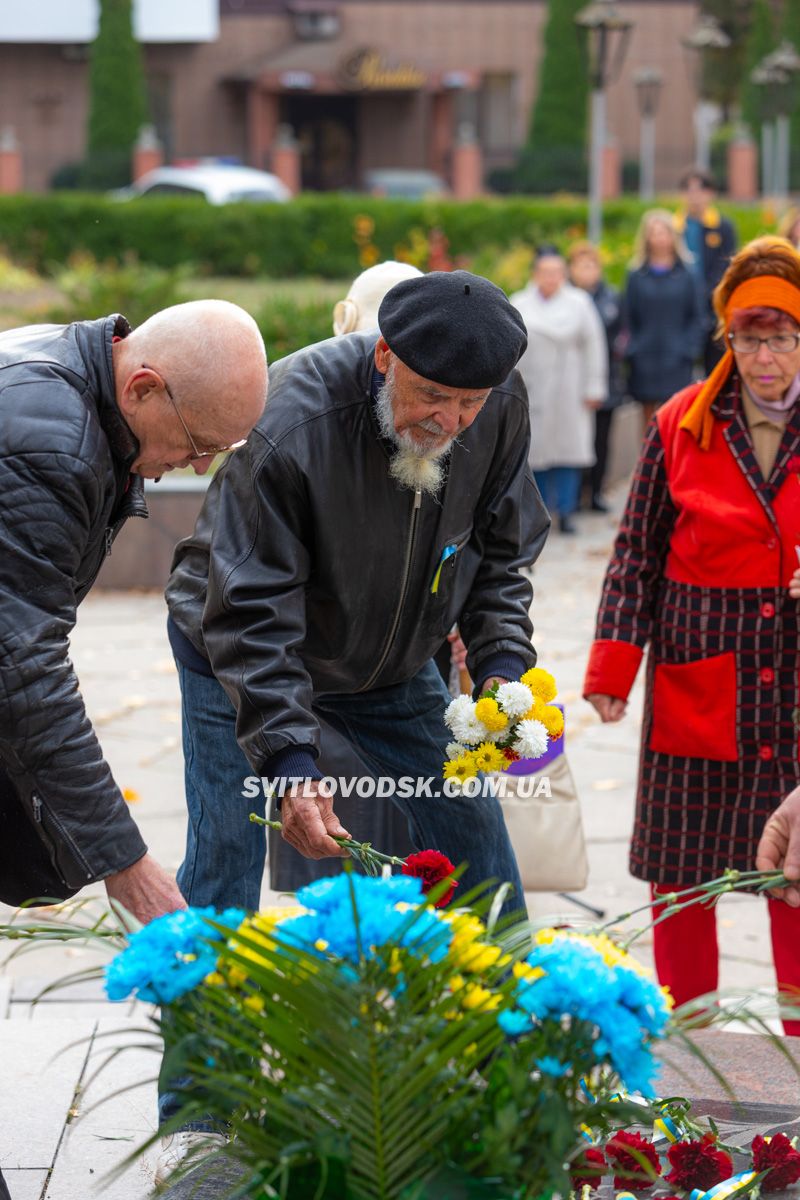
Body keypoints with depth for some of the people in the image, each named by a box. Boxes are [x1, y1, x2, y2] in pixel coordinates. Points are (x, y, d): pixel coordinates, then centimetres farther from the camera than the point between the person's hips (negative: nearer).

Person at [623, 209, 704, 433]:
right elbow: (627, 317, 6)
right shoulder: (636, 276, 2)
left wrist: (689, 348, -7)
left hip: (676, 360, -1)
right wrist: (631, 349, -4)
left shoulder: (685, 276, 1)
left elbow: (696, 317, 4)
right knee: (648, 416, 10)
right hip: (644, 361, 1)